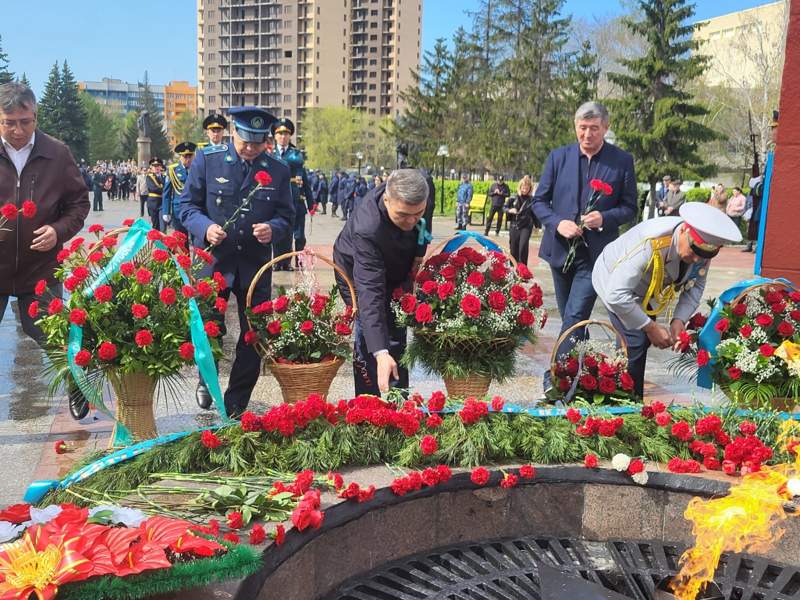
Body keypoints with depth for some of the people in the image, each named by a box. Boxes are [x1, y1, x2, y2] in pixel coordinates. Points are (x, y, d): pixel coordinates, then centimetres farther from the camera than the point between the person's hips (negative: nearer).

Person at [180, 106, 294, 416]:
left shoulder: (278, 170, 2)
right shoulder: (207, 159, -3)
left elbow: (286, 217, 4)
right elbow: (188, 204, -1)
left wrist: (272, 228, -19)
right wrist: (205, 227, -21)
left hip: (255, 266, 2)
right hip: (212, 261, -2)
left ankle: (236, 406, 23)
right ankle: (206, 381, 39)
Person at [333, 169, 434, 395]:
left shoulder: (425, 186, -31)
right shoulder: (367, 230, -47)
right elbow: (369, 293, -50)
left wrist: (419, 252, -10)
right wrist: (380, 353, -57)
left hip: (398, 267, 6)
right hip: (358, 272, -6)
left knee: (397, 333, 13)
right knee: (370, 336, -14)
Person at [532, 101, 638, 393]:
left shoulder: (622, 161, -1)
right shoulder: (558, 157, 3)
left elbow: (629, 208, 2)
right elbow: (539, 201, 5)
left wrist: (604, 218, -17)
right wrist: (558, 223, -13)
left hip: (596, 253, -3)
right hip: (561, 249, 3)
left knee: (575, 316, -14)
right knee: (570, 317, 15)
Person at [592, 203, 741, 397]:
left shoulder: (702, 246, -21)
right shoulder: (649, 244, -42)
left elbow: (695, 286, -8)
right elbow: (617, 295, -42)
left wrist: (679, 320, -24)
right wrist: (651, 327, -33)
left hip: (646, 289, 7)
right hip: (615, 282, -7)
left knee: (644, 342, 10)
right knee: (636, 344, -18)